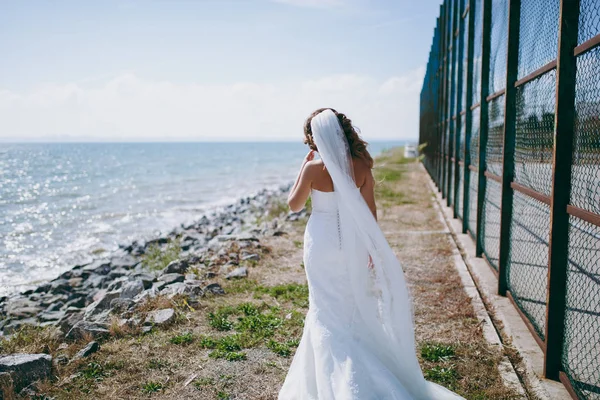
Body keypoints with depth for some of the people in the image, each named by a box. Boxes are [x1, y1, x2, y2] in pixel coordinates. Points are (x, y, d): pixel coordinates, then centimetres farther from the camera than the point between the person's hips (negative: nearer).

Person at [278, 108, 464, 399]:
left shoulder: (313, 168, -15)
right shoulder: (360, 166, -5)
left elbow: (294, 204, -1)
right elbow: (370, 213, 0)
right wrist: (371, 248, 11)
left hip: (323, 243, -5)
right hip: (352, 242, 5)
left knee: (329, 312, 7)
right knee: (351, 307, 22)